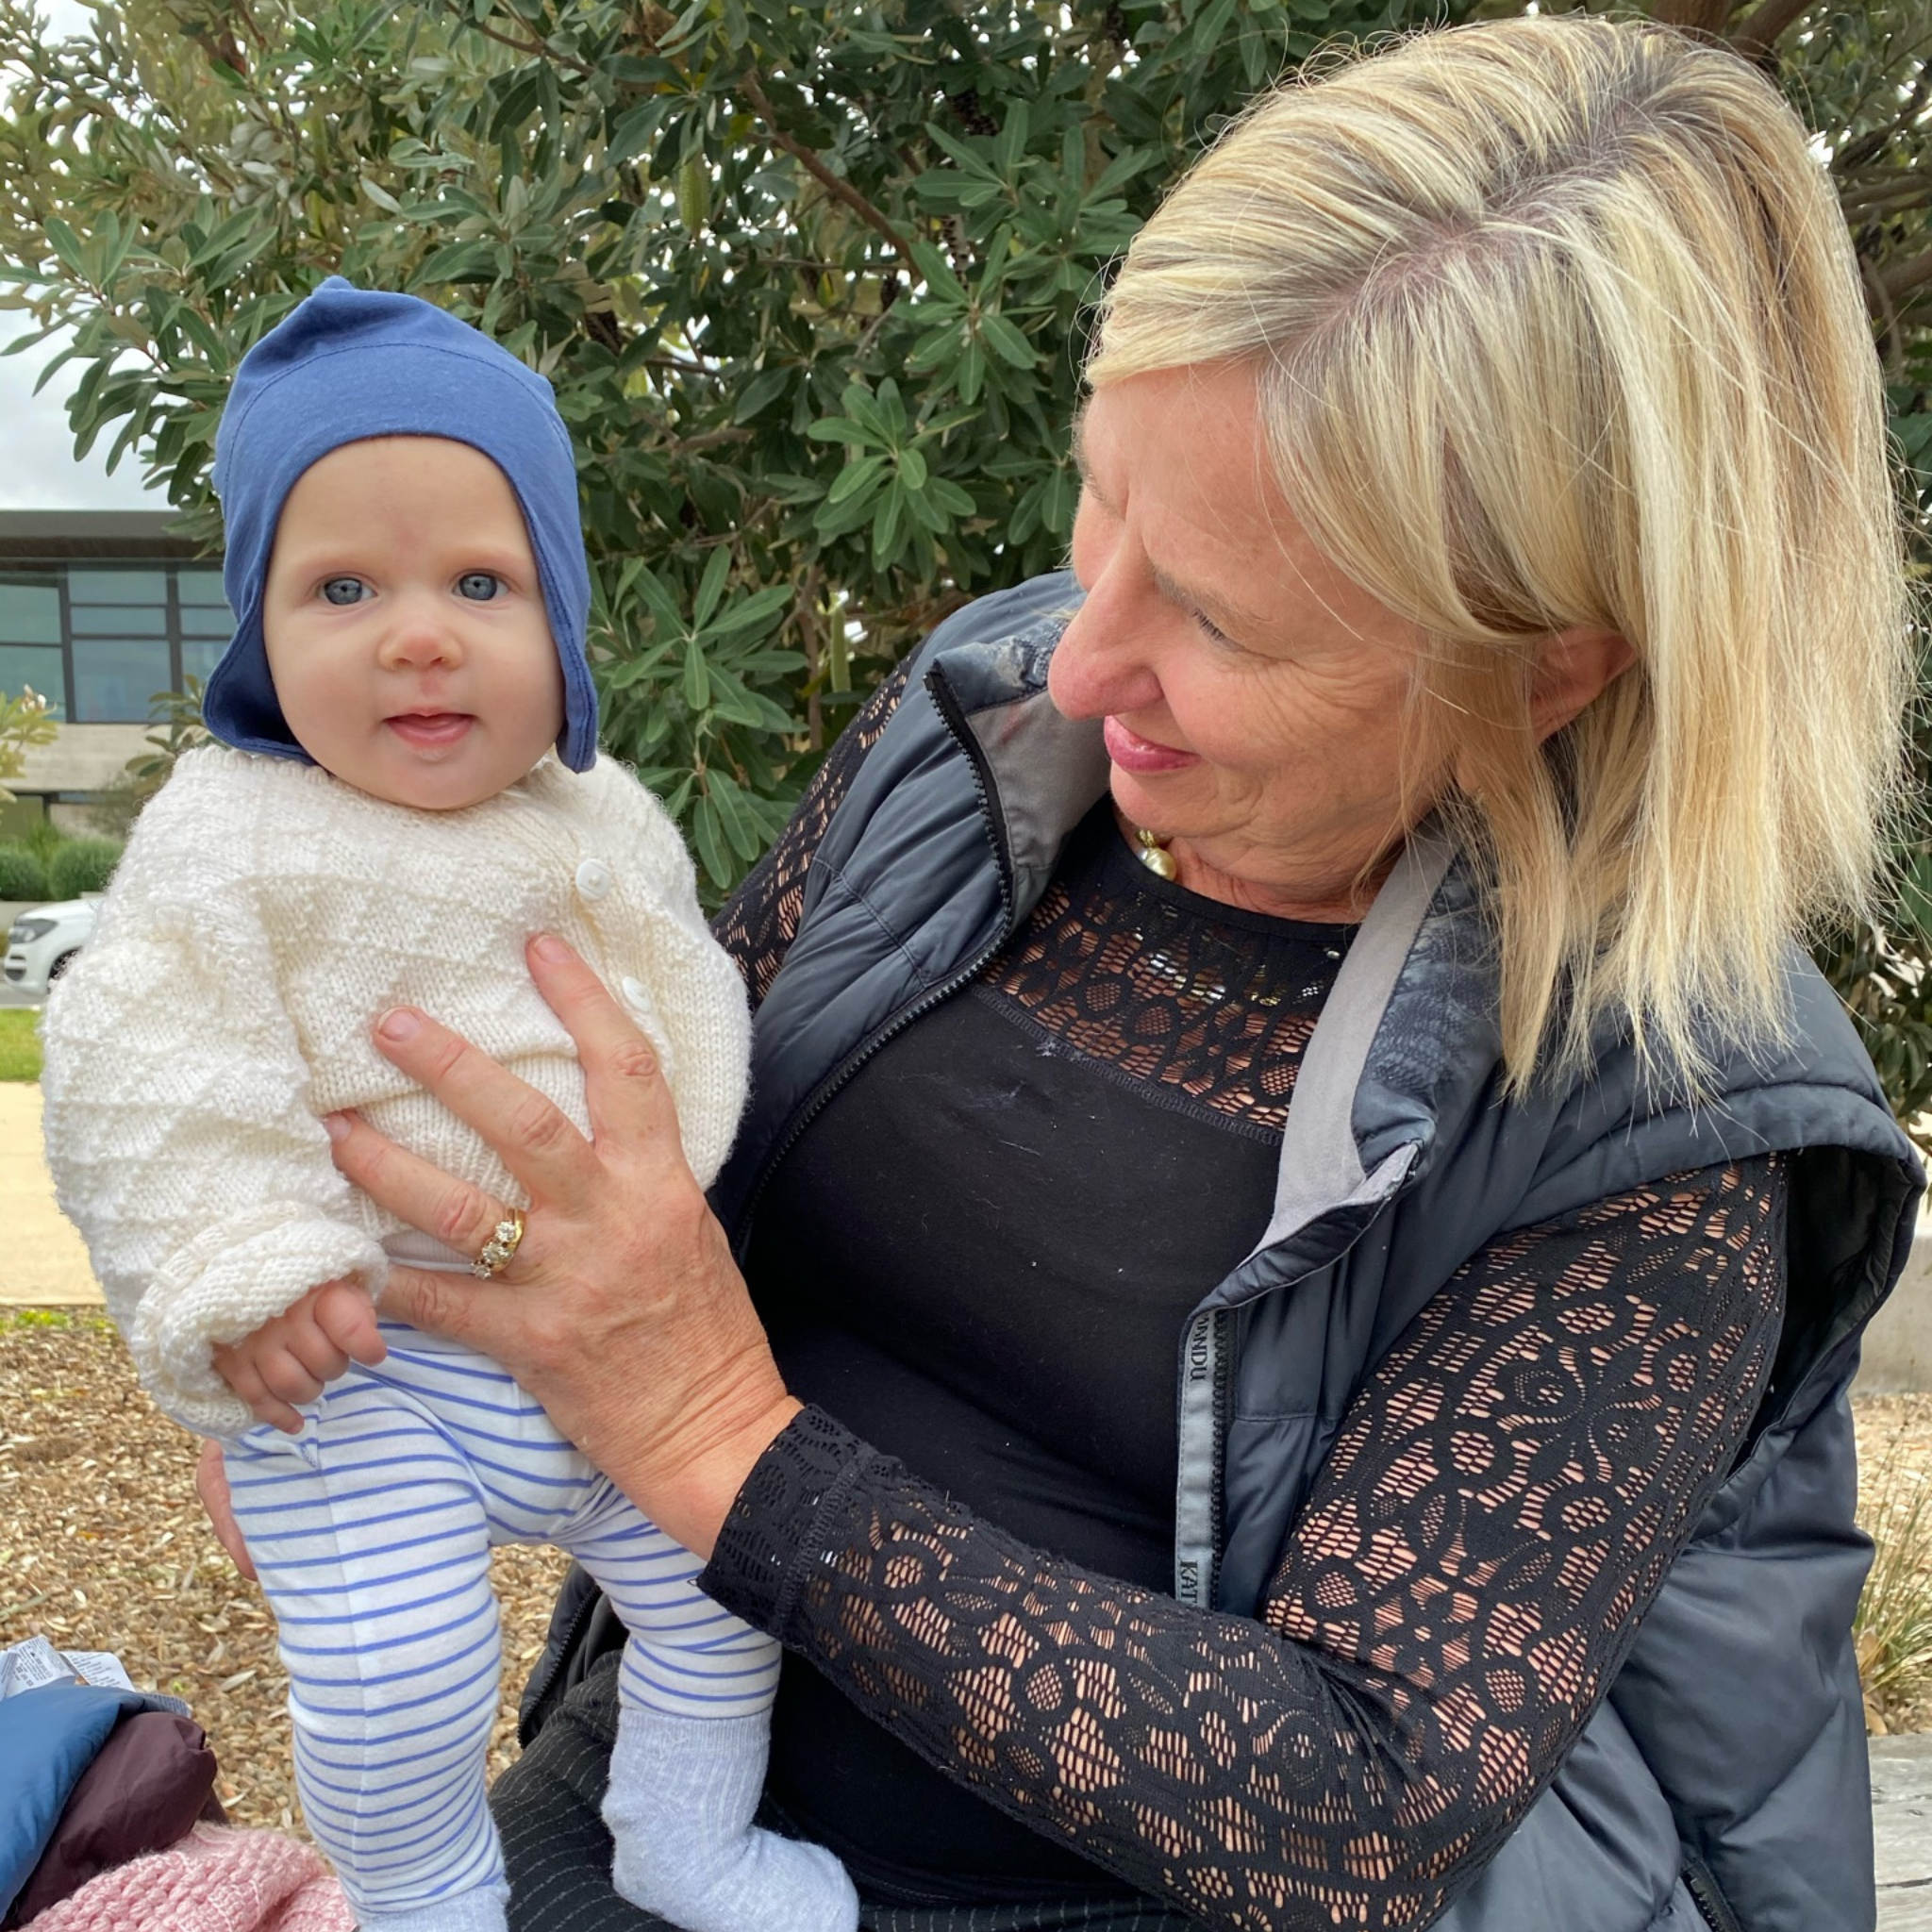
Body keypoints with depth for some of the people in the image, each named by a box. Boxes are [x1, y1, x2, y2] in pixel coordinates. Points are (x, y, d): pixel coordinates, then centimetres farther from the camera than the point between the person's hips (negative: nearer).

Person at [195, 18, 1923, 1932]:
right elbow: (683, 1118, 6)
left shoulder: (1661, 1137, -20)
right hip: (681, 1762, 2)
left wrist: (730, 1447, -27)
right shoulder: (973, 726, -8)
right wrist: (348, 1319, -11)